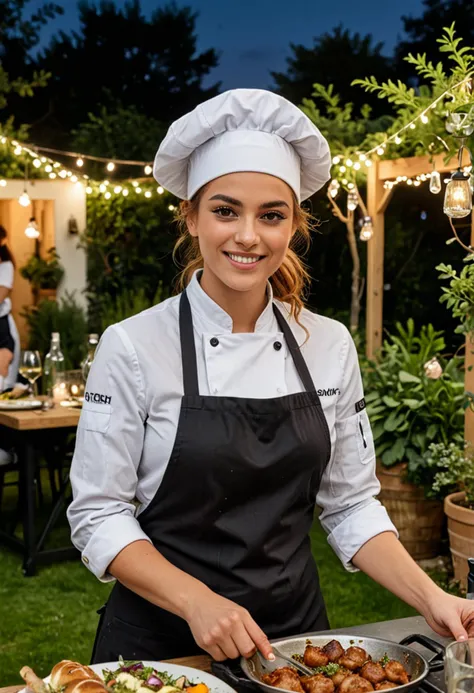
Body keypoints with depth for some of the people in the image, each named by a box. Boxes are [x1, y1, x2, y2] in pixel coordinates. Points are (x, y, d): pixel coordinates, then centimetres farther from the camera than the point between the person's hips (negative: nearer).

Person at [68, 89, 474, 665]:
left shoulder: (330, 345, -3)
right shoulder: (133, 347, -14)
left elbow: (349, 504, 3)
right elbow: (97, 515, -11)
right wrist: (197, 601, -24)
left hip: (294, 628, 3)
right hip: (163, 638, -3)